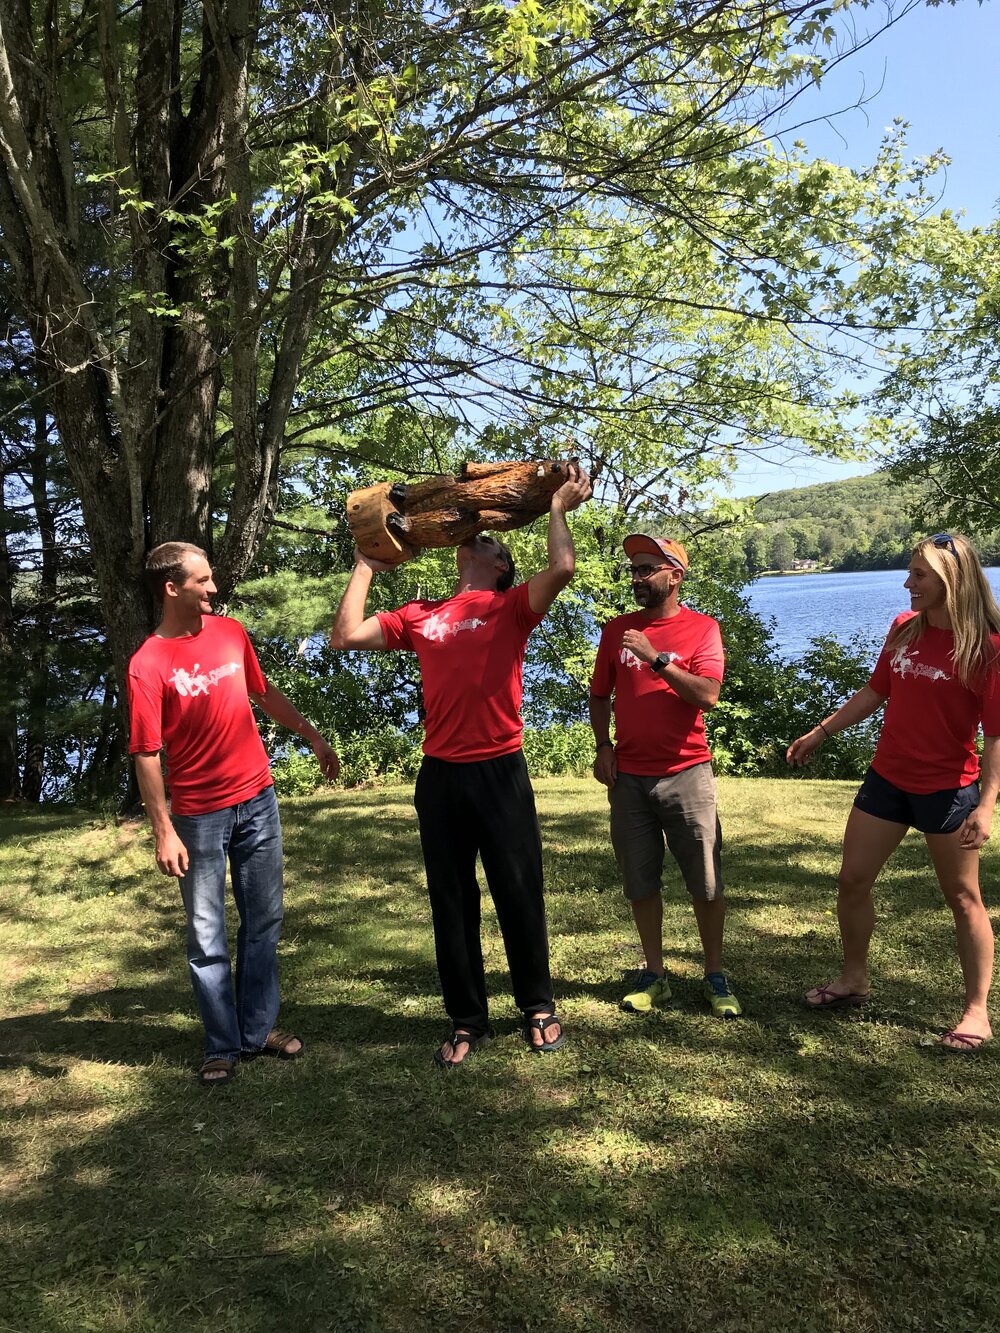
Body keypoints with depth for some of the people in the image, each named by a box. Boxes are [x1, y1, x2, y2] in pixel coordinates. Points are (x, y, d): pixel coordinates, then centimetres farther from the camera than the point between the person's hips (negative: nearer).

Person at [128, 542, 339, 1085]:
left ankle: (258, 1028, 26)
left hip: (257, 800, 5)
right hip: (199, 815, -5)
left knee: (263, 922, 12)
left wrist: (313, 736, 17)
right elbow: (147, 754, -12)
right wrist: (163, 831, -14)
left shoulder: (230, 632, 3)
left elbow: (266, 694, 16)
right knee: (207, 936, 6)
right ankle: (222, 1046, 21)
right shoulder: (148, 664, -13)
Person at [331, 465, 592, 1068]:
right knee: (452, 903, 11)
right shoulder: (420, 615, 11)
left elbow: (563, 569, -15)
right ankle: (468, 1021, 26)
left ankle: (539, 1008, 28)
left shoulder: (511, 607, 2)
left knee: (520, 895, 8)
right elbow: (346, 635, 8)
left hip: (501, 772, -3)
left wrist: (559, 508, -2)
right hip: (439, 776, 4)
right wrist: (366, 567, 15)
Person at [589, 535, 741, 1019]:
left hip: (686, 772, -3)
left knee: (706, 883, 3)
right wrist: (603, 747, 1)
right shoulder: (617, 629, 8)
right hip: (628, 776, 3)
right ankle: (654, 975, 23)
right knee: (641, 883, 8)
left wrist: (655, 659, -23)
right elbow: (600, 694, 14)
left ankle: (714, 976, 19)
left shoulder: (702, 628, -3)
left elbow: (708, 695, -16)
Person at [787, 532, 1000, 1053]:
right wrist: (820, 732, 15)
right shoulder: (904, 628, 1)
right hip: (887, 777, 6)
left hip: (947, 787, -6)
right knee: (851, 881, 10)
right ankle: (854, 980, 29)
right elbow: (875, 693, 12)